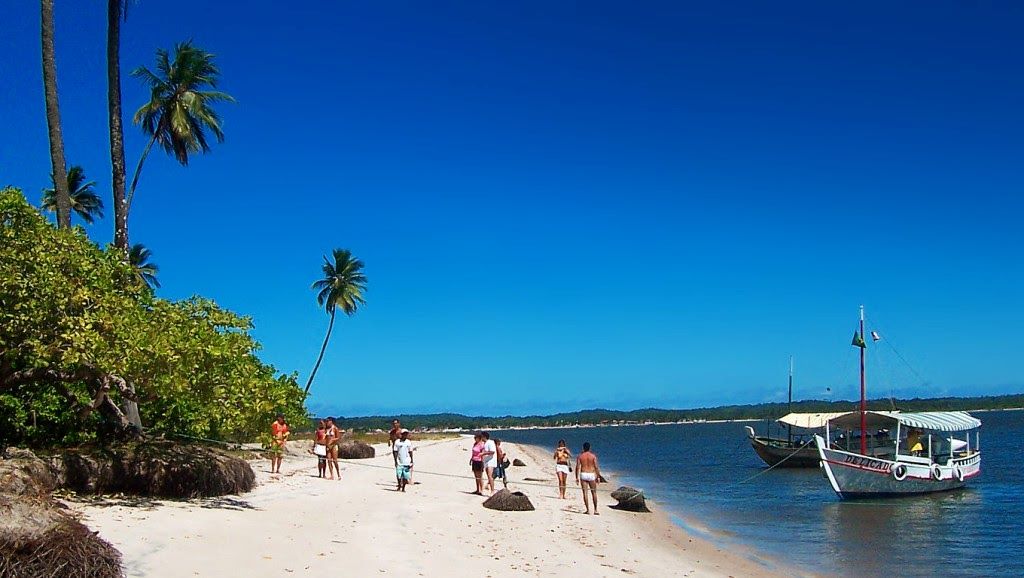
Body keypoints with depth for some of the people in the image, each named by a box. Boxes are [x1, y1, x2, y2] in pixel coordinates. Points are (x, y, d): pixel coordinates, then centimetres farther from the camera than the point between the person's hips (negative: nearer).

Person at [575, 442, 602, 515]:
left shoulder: (580, 456, 2)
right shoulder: (593, 456, -1)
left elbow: (577, 467, -3)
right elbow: (596, 467, -6)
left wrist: (577, 477, 0)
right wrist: (598, 476, 0)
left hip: (583, 474, 0)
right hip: (591, 474, 0)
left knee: (585, 492, 1)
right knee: (594, 493, 9)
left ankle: (588, 510, -2)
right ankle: (595, 510, 8)